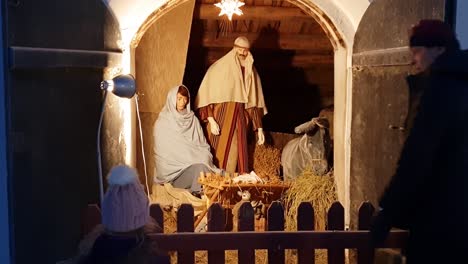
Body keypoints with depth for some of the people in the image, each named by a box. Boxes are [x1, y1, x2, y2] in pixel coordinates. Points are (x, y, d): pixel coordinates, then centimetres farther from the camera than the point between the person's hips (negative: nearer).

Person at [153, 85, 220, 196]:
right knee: (198, 167, -30)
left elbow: (202, 143, 11)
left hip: (194, 160, 4)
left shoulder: (192, 119, 11)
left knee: (203, 161, -28)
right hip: (173, 168, -4)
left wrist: (204, 158, -11)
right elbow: (162, 151, -4)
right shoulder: (162, 123, -1)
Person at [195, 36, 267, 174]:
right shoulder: (219, 68, -1)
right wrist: (211, 121, -15)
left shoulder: (252, 73, 12)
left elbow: (255, 104, 13)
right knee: (219, 155, -5)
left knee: (236, 156, 0)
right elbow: (206, 95, -6)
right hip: (221, 119, -4)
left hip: (240, 121, 4)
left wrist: (259, 128, 9)